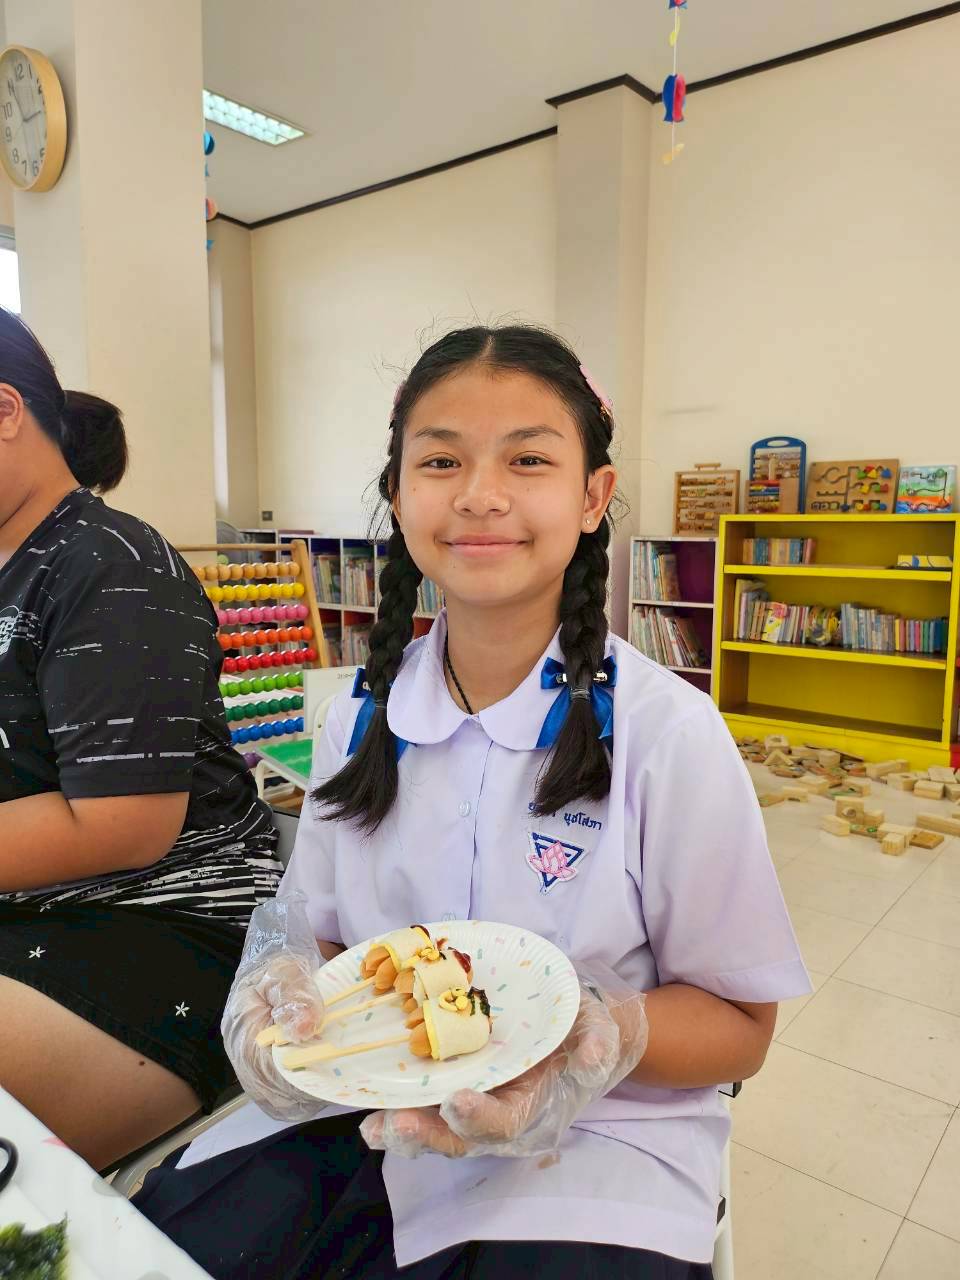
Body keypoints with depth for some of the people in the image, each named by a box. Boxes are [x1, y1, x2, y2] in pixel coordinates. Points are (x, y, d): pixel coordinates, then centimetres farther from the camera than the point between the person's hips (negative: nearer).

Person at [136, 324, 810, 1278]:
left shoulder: (665, 731, -16)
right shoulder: (363, 717, -2)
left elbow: (738, 1025, -7)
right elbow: (314, 933, 8)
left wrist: (599, 1039, -26)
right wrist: (285, 991, -14)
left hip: (593, 1131, -2)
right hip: (363, 1109, 4)